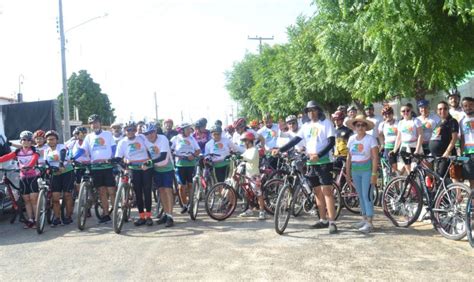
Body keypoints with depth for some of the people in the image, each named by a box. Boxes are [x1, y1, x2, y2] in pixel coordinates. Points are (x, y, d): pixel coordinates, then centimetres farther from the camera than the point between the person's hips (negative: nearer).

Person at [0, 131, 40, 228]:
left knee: (33, 199, -8)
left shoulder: (34, 151, -4)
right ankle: (30, 220, 11)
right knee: (26, 199, 5)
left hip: (33, 177, -4)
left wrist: (28, 166, -45)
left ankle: (36, 220, -2)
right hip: (23, 178, 4)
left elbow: (34, 158, -25)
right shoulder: (18, 152, 6)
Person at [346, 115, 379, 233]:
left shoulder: (370, 139, -8)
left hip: (367, 170, -5)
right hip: (355, 170, 5)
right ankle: (364, 218, 21)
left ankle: (369, 222, -5)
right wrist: (347, 172, 10)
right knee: (360, 195, 11)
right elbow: (349, 157, 12)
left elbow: (375, 158, -11)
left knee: (367, 195, -8)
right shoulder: (352, 139, 7)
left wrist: (374, 174, -16)